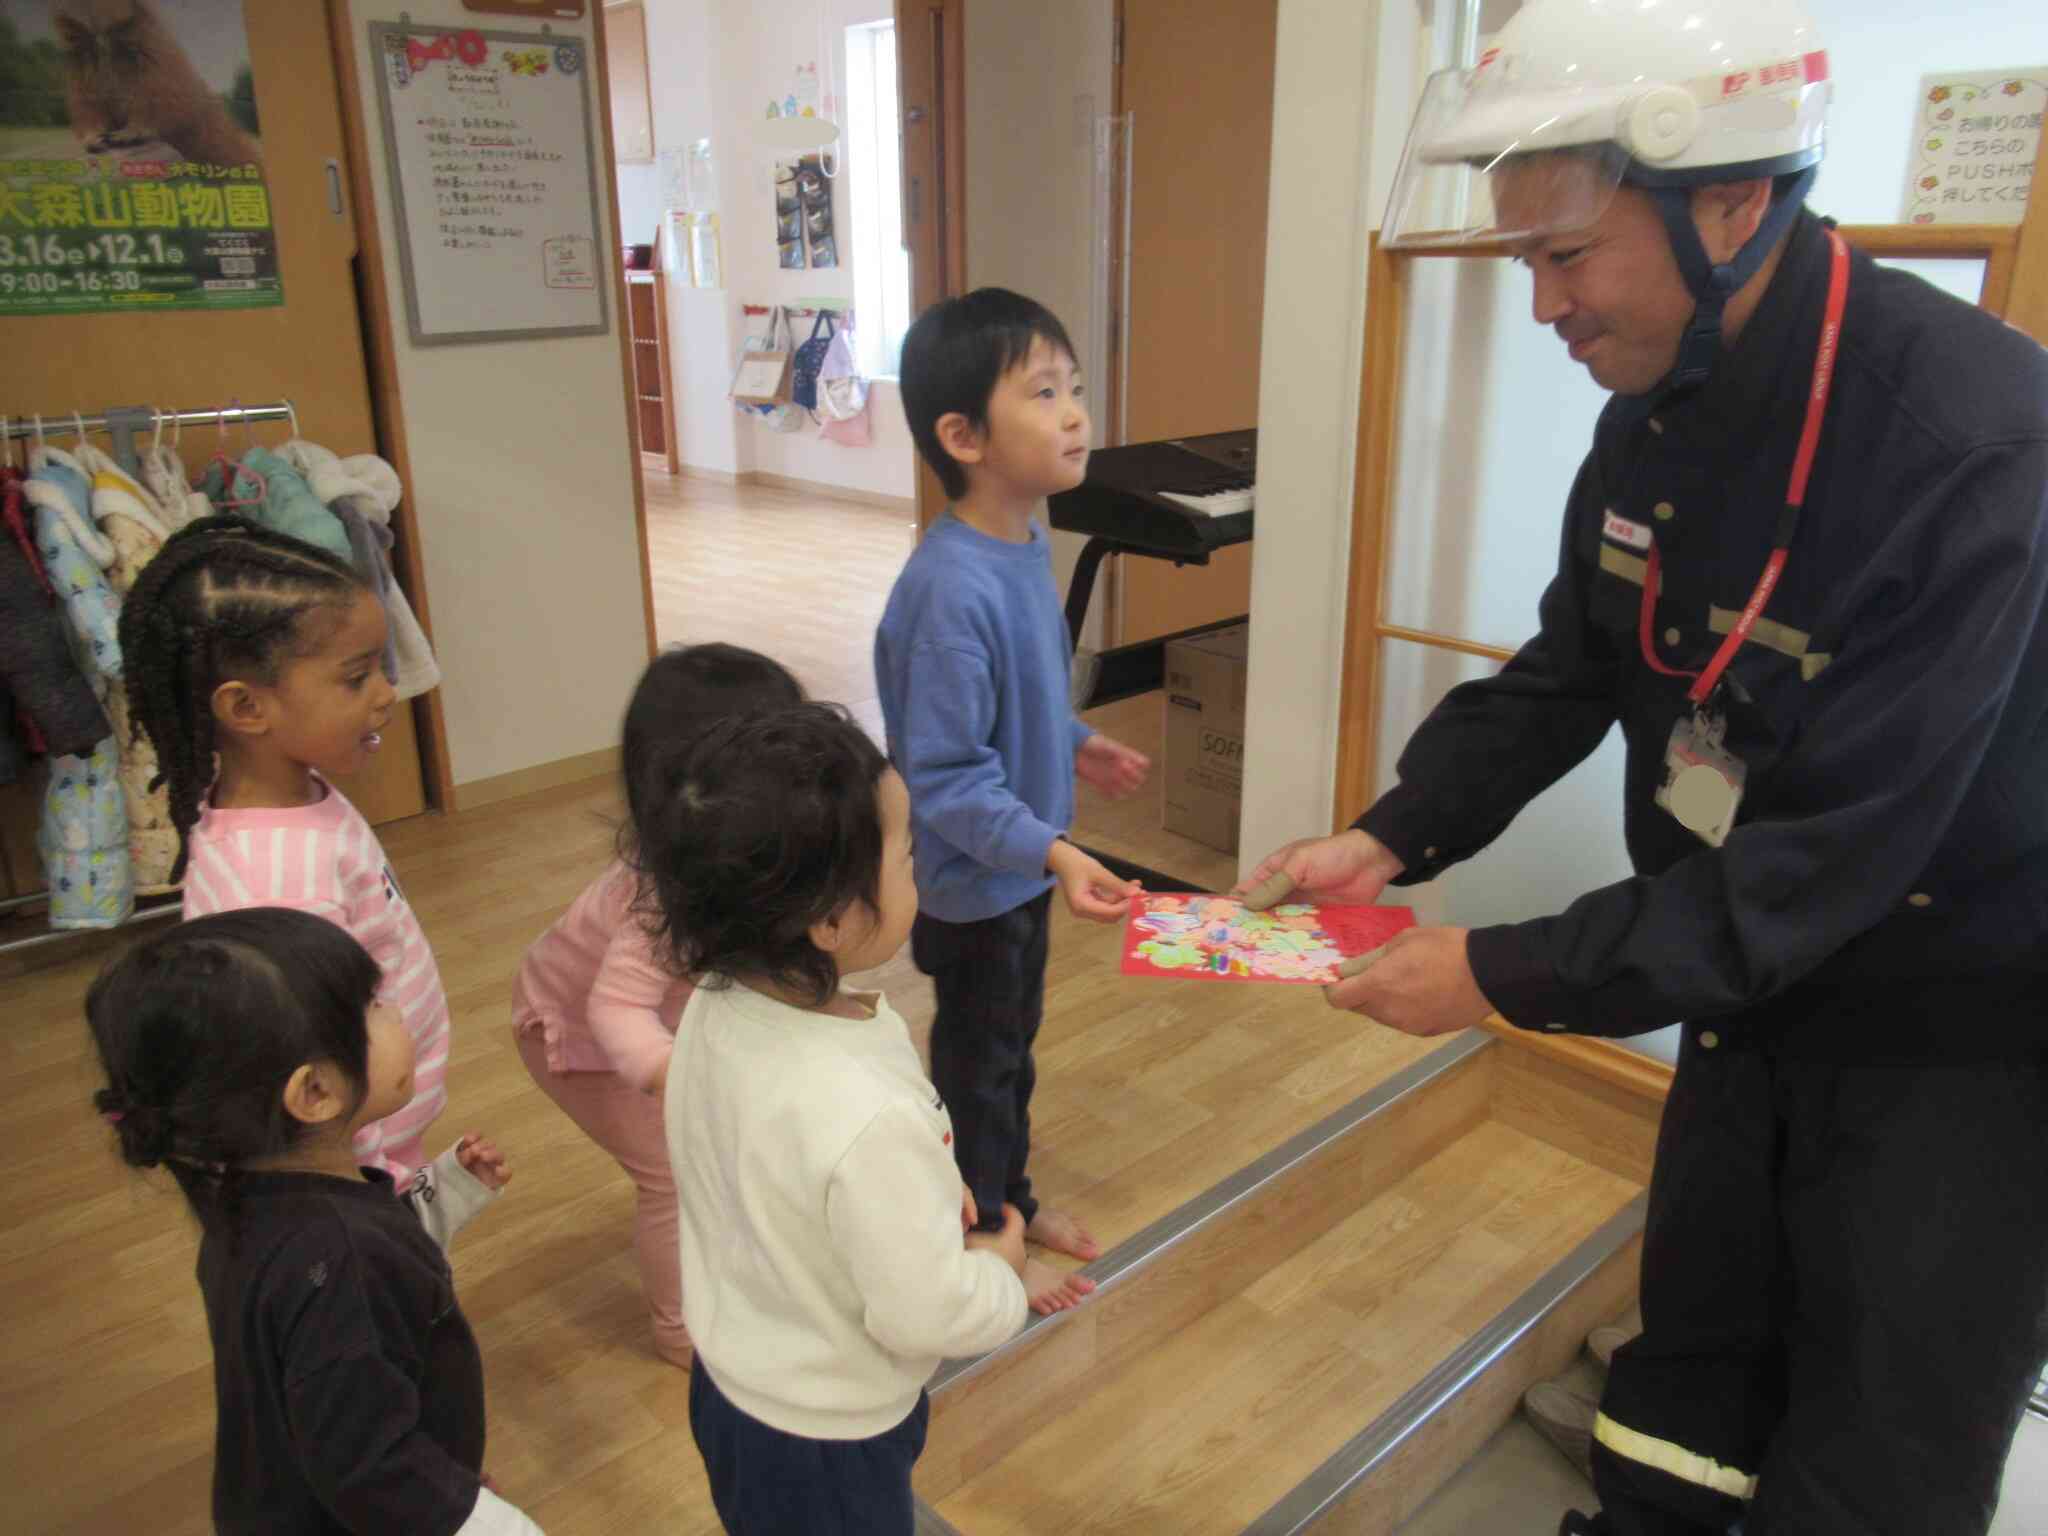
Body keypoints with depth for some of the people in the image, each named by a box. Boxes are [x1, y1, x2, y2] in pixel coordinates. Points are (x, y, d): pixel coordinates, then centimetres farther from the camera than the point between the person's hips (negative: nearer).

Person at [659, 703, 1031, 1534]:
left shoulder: (717, 1007, -16)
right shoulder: (870, 1119, -40)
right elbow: (926, 1313, -28)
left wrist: (922, 1195, -1)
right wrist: (1001, 1277, -9)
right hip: (821, 1443, -6)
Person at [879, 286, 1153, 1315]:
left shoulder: (1025, 547, -3)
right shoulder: (952, 588, -31)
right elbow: (945, 777, -29)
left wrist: (1076, 748, 19)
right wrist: (1050, 853, -36)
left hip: (1022, 869, 8)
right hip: (975, 881, -8)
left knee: (1012, 1046, 25)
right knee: (978, 1064, 13)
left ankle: (1011, 1196, 47)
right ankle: (980, 1240, 36)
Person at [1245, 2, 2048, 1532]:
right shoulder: (1658, 405, -4)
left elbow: (1826, 857, -30)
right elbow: (1567, 675, 3)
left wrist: (1506, 977, -25)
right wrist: (1390, 840, -9)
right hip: (1758, 985, 7)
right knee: (1682, 1405, 21)